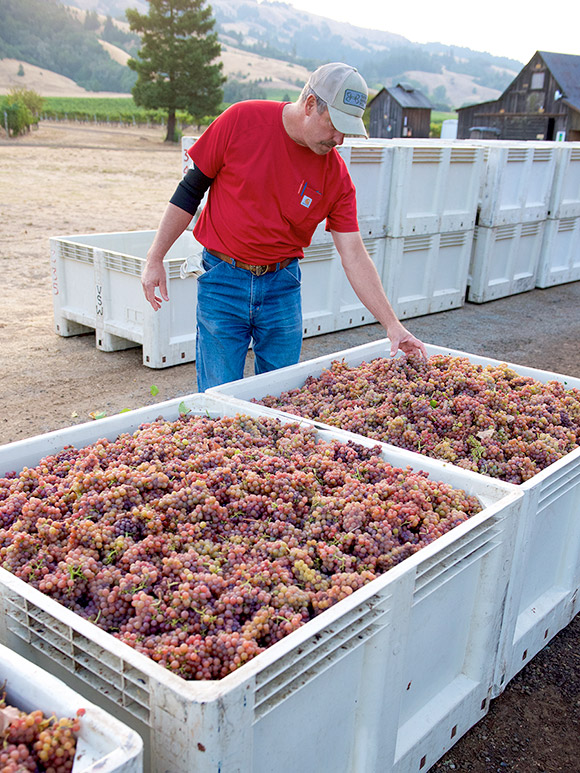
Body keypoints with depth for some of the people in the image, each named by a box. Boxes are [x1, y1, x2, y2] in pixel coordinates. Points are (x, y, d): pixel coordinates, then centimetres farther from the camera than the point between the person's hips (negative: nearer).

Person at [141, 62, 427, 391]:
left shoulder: (336, 176, -5)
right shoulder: (242, 120, -10)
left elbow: (354, 256, -4)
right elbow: (191, 190, -2)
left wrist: (393, 325, -8)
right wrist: (155, 259, -1)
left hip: (282, 286, 3)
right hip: (223, 281, -2)